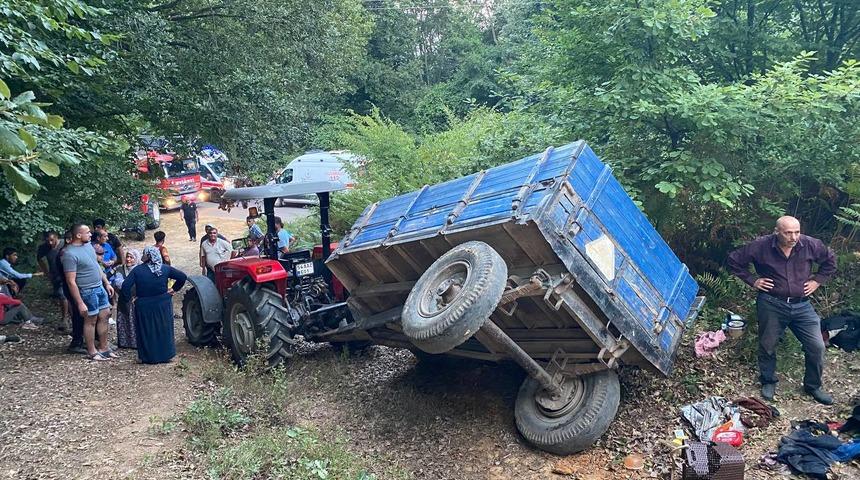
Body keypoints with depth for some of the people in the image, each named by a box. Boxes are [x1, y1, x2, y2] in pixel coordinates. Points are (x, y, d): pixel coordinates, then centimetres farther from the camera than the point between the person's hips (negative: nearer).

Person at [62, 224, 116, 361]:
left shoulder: (88, 245, 4)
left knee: (104, 316, 14)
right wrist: (80, 303, -21)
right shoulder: (70, 254, -21)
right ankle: (92, 352, 19)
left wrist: (106, 283, 16)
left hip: (100, 287, 8)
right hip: (88, 291, -8)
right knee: (91, 320, 4)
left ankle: (103, 348, 26)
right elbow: (71, 281, -21)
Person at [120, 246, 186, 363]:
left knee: (146, 331, 11)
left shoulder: (137, 270, -8)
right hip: (163, 305, 2)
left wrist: (128, 299, -1)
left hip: (144, 306, -2)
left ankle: (148, 357, 16)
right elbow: (182, 277, 1)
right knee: (163, 330, 14)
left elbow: (126, 286, -15)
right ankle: (165, 355, 18)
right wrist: (174, 289, 9)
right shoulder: (165, 268, -1)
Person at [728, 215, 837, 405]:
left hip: (802, 305, 2)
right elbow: (734, 260, -2)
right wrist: (752, 280, -4)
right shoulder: (760, 246, -15)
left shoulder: (810, 245, -8)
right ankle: (768, 382, 34)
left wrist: (817, 280, 5)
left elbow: (830, 260, 12)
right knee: (768, 345, 10)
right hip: (771, 304, -2)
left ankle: (813, 386, 26)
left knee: (817, 347, 3)